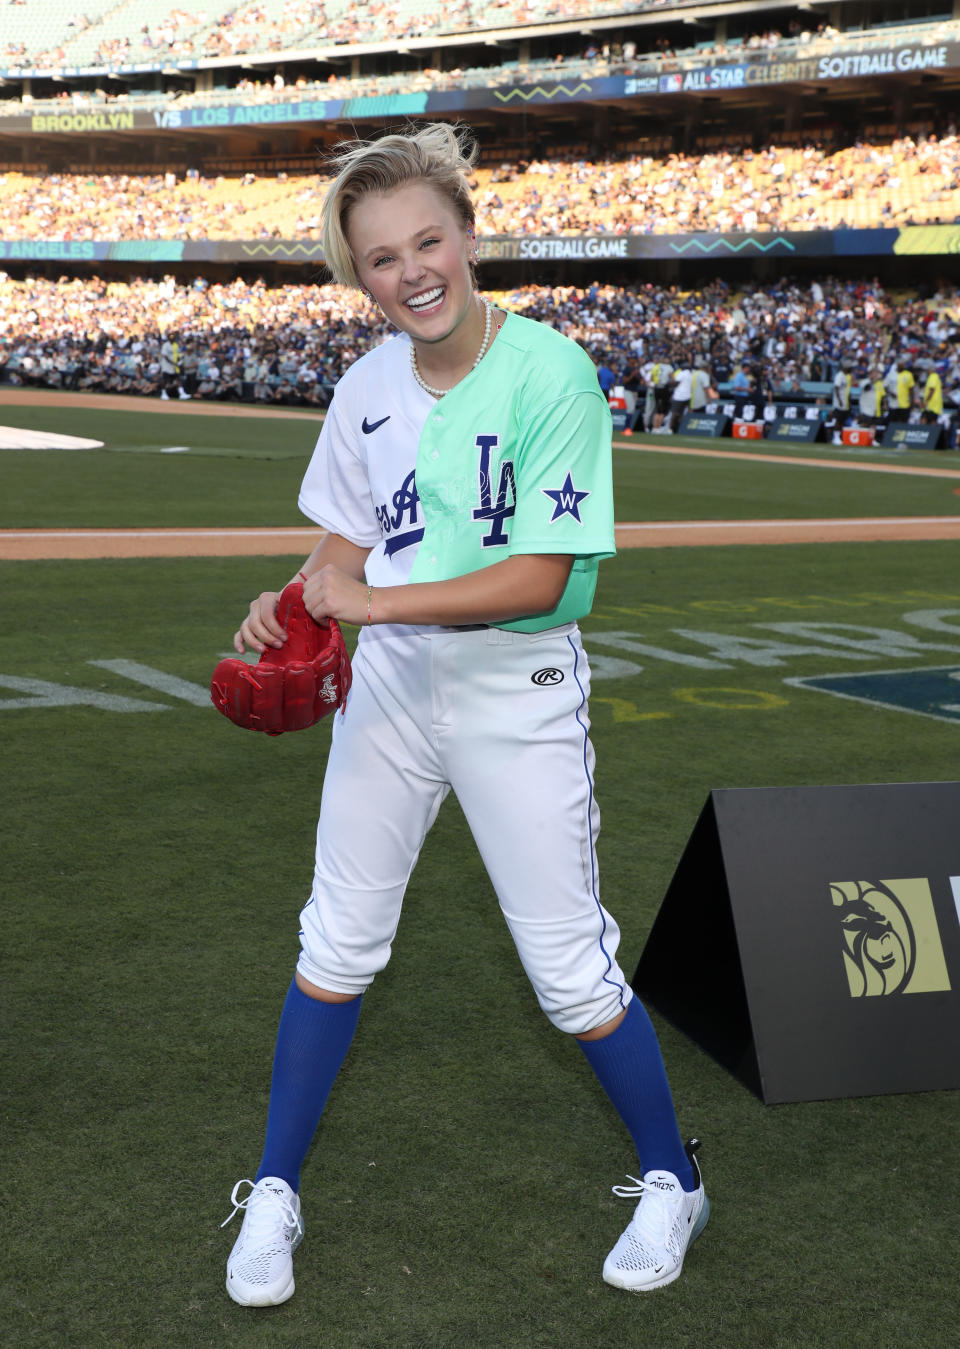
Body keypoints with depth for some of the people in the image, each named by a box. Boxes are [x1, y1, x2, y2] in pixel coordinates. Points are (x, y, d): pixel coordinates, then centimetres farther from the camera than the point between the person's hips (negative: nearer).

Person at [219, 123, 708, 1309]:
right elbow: (351, 543, 10)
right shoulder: (367, 389, 2)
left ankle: (671, 1181, 26)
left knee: (569, 967, 2)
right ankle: (273, 1194, 27)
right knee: (336, 942, 11)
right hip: (389, 681, 5)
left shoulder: (551, 373, -17)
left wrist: (376, 600, -25)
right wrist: (292, 601, -11)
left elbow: (542, 576, -21)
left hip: (518, 687, -5)